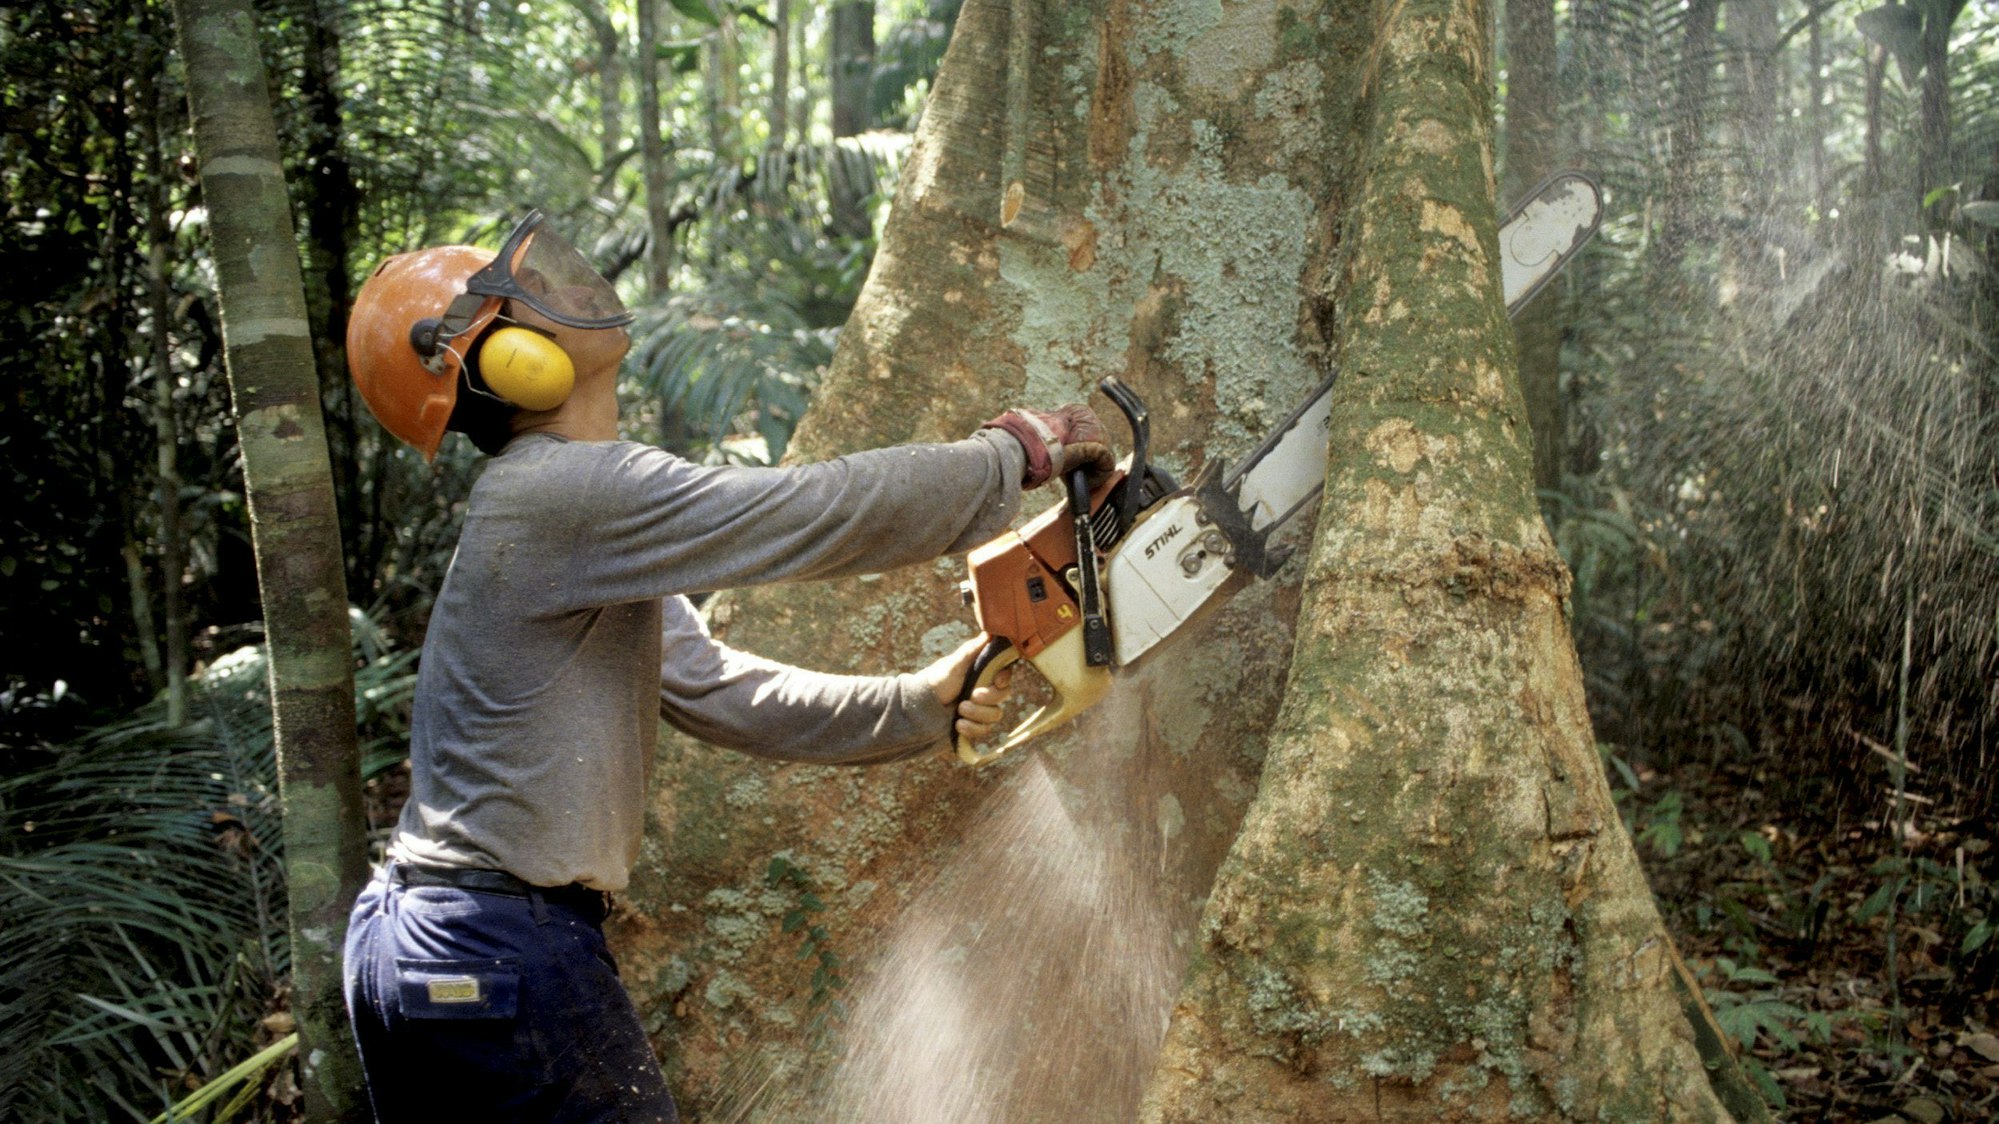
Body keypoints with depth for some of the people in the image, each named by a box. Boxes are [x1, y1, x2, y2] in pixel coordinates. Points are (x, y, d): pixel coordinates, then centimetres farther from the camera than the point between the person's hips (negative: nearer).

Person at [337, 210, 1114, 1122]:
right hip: (504, 958, -10)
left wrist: (917, 704, 6)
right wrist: (1013, 455, -7)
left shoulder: (590, 554, 13)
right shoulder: (565, 492, -19)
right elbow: (826, 510, -21)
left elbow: (723, 693, 13)